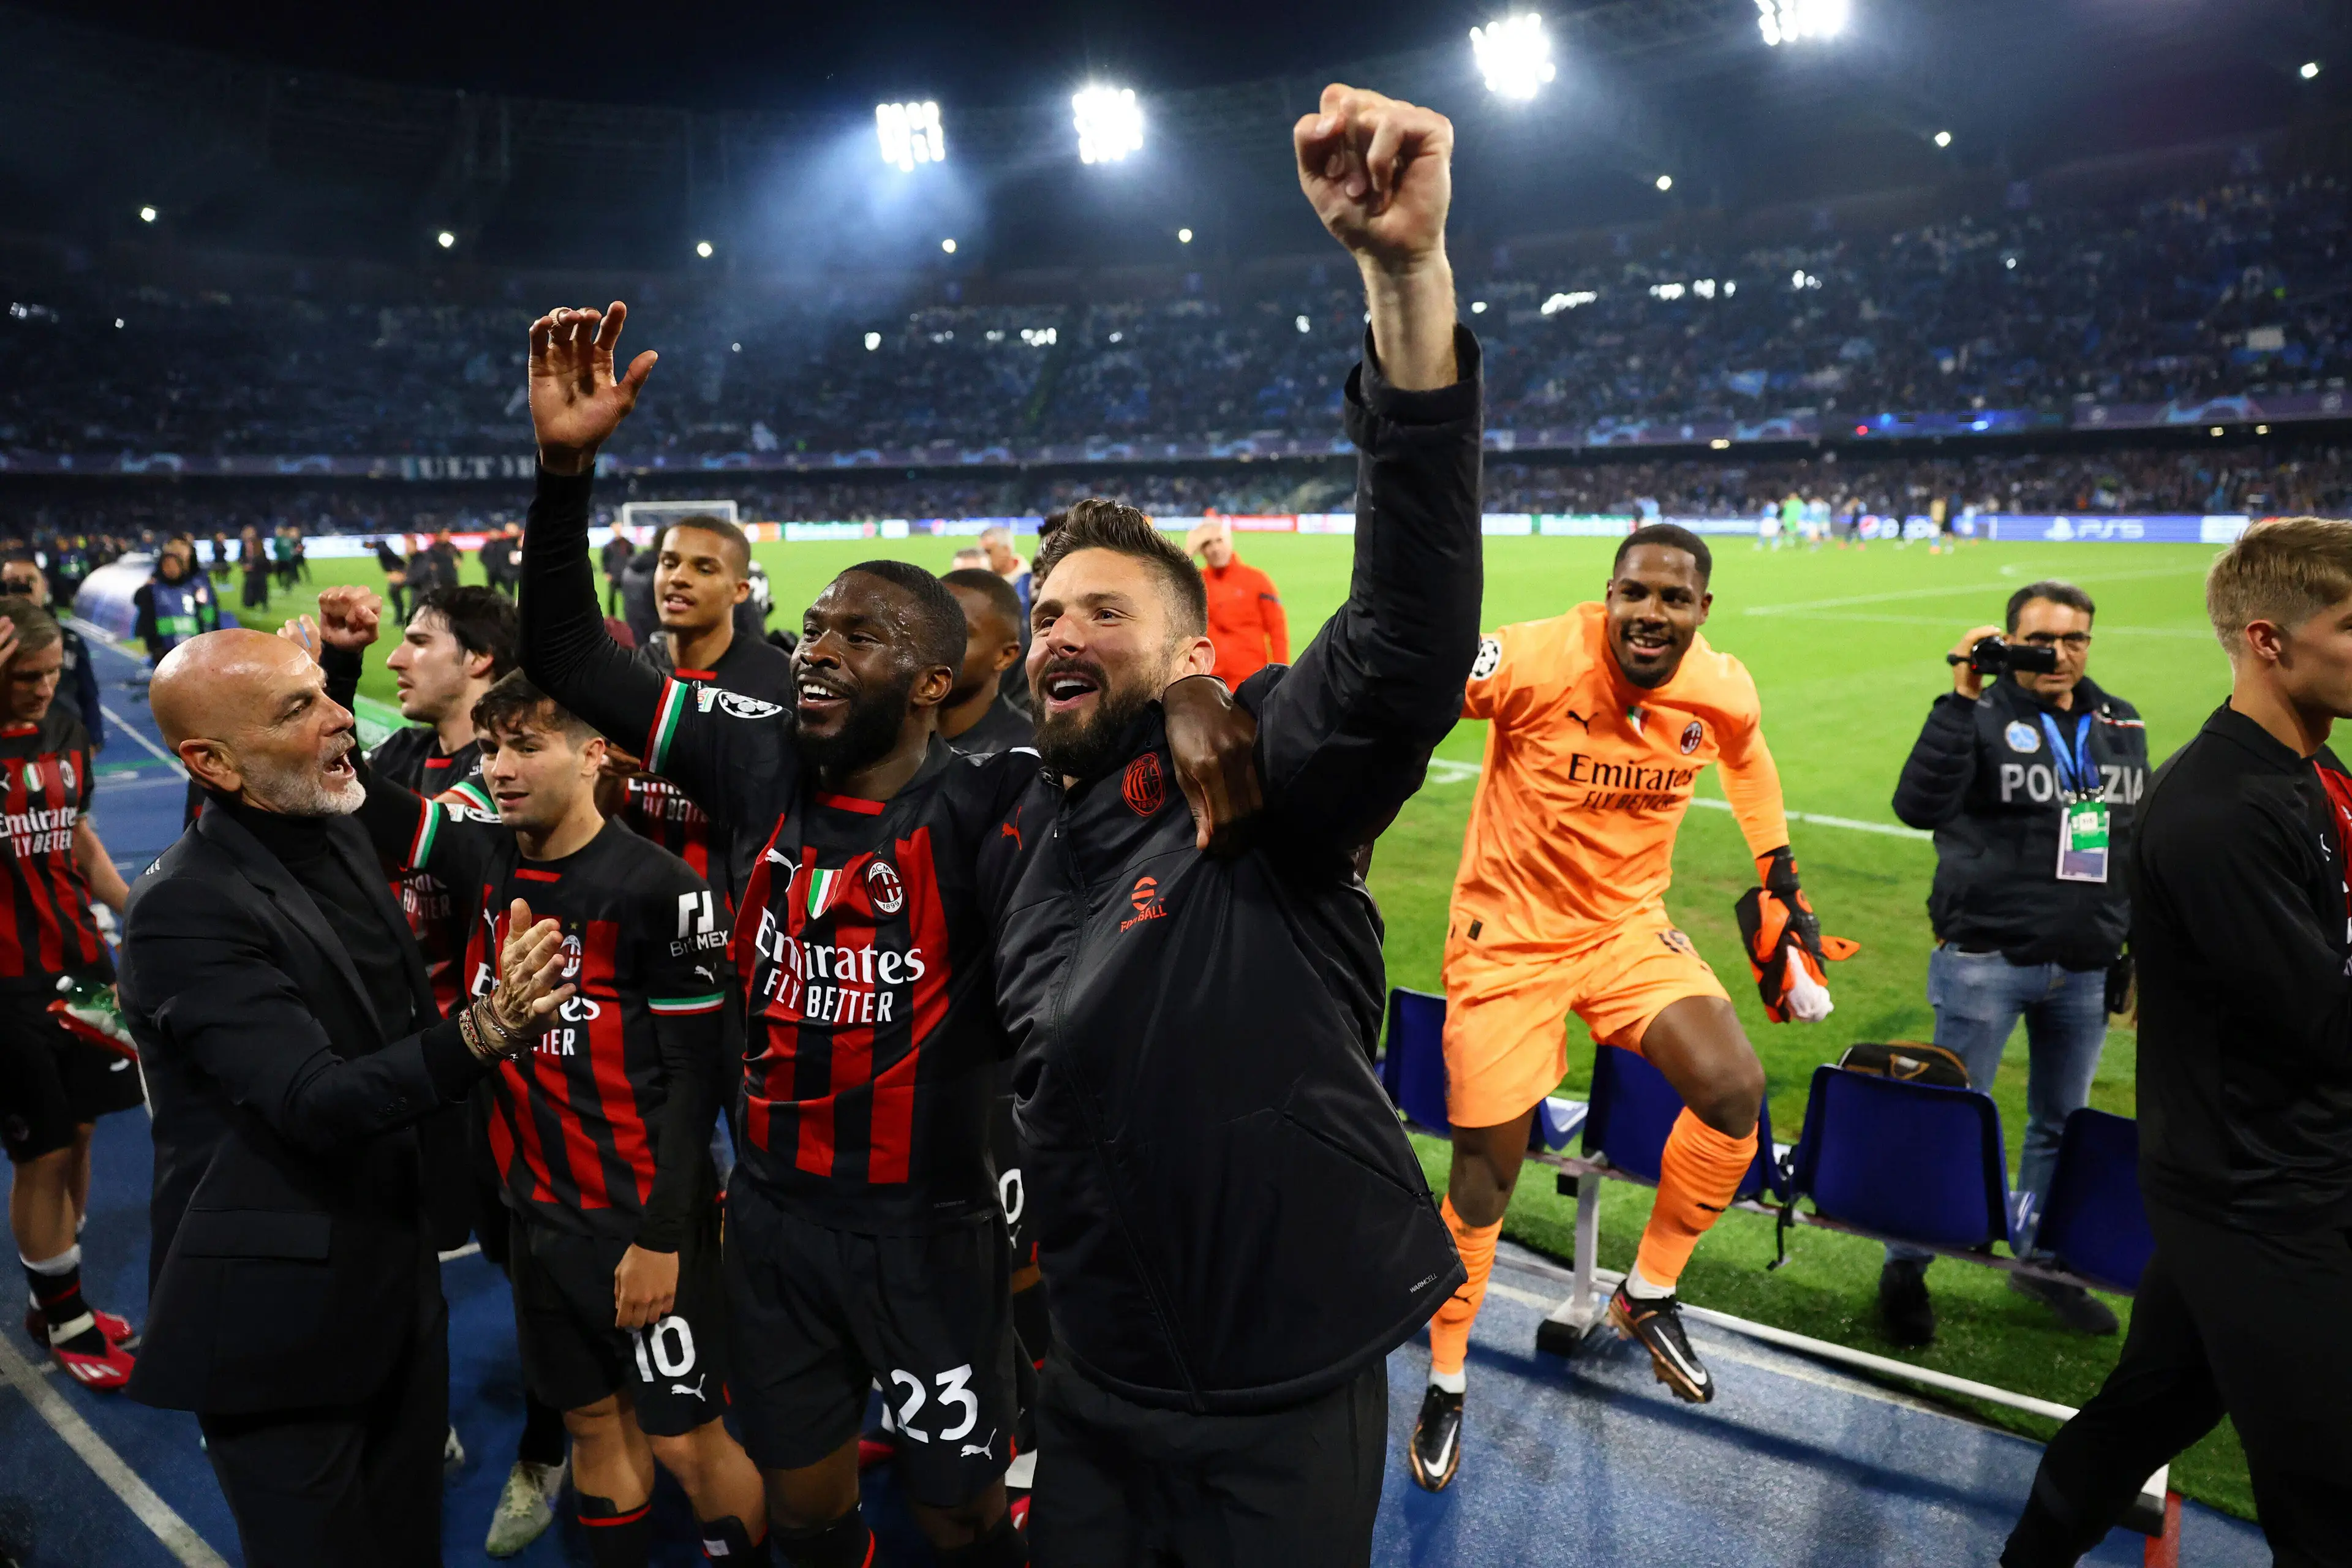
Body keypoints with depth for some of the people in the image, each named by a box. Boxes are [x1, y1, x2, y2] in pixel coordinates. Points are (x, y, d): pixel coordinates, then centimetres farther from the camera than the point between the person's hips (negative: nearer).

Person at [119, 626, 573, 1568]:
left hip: (394, 1274, 7)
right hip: (279, 1316, -7)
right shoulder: (185, 908, -22)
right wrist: (482, 1031, -43)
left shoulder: (338, 836, 3)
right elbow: (314, 1100, -30)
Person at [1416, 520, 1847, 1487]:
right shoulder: (1534, 663, -24)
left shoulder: (1724, 693, -7)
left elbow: (1745, 754, 16)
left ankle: (1647, 1297, 11)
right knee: (1484, 1177, 0)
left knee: (1735, 1091, -17)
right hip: (1511, 936, -4)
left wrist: (1782, 886, 21)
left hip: (1630, 927, 4)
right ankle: (1445, 1383, 25)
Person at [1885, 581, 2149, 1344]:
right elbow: (1918, 805, -23)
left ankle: (2040, 1260, 33)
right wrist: (1963, 699, -25)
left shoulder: (2121, 727, 10)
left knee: (2063, 1124, 16)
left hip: (2085, 970, 5)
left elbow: (2139, 843, 16)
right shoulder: (1983, 720, -7)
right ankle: (1906, 1266, 16)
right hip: (1986, 961, -5)